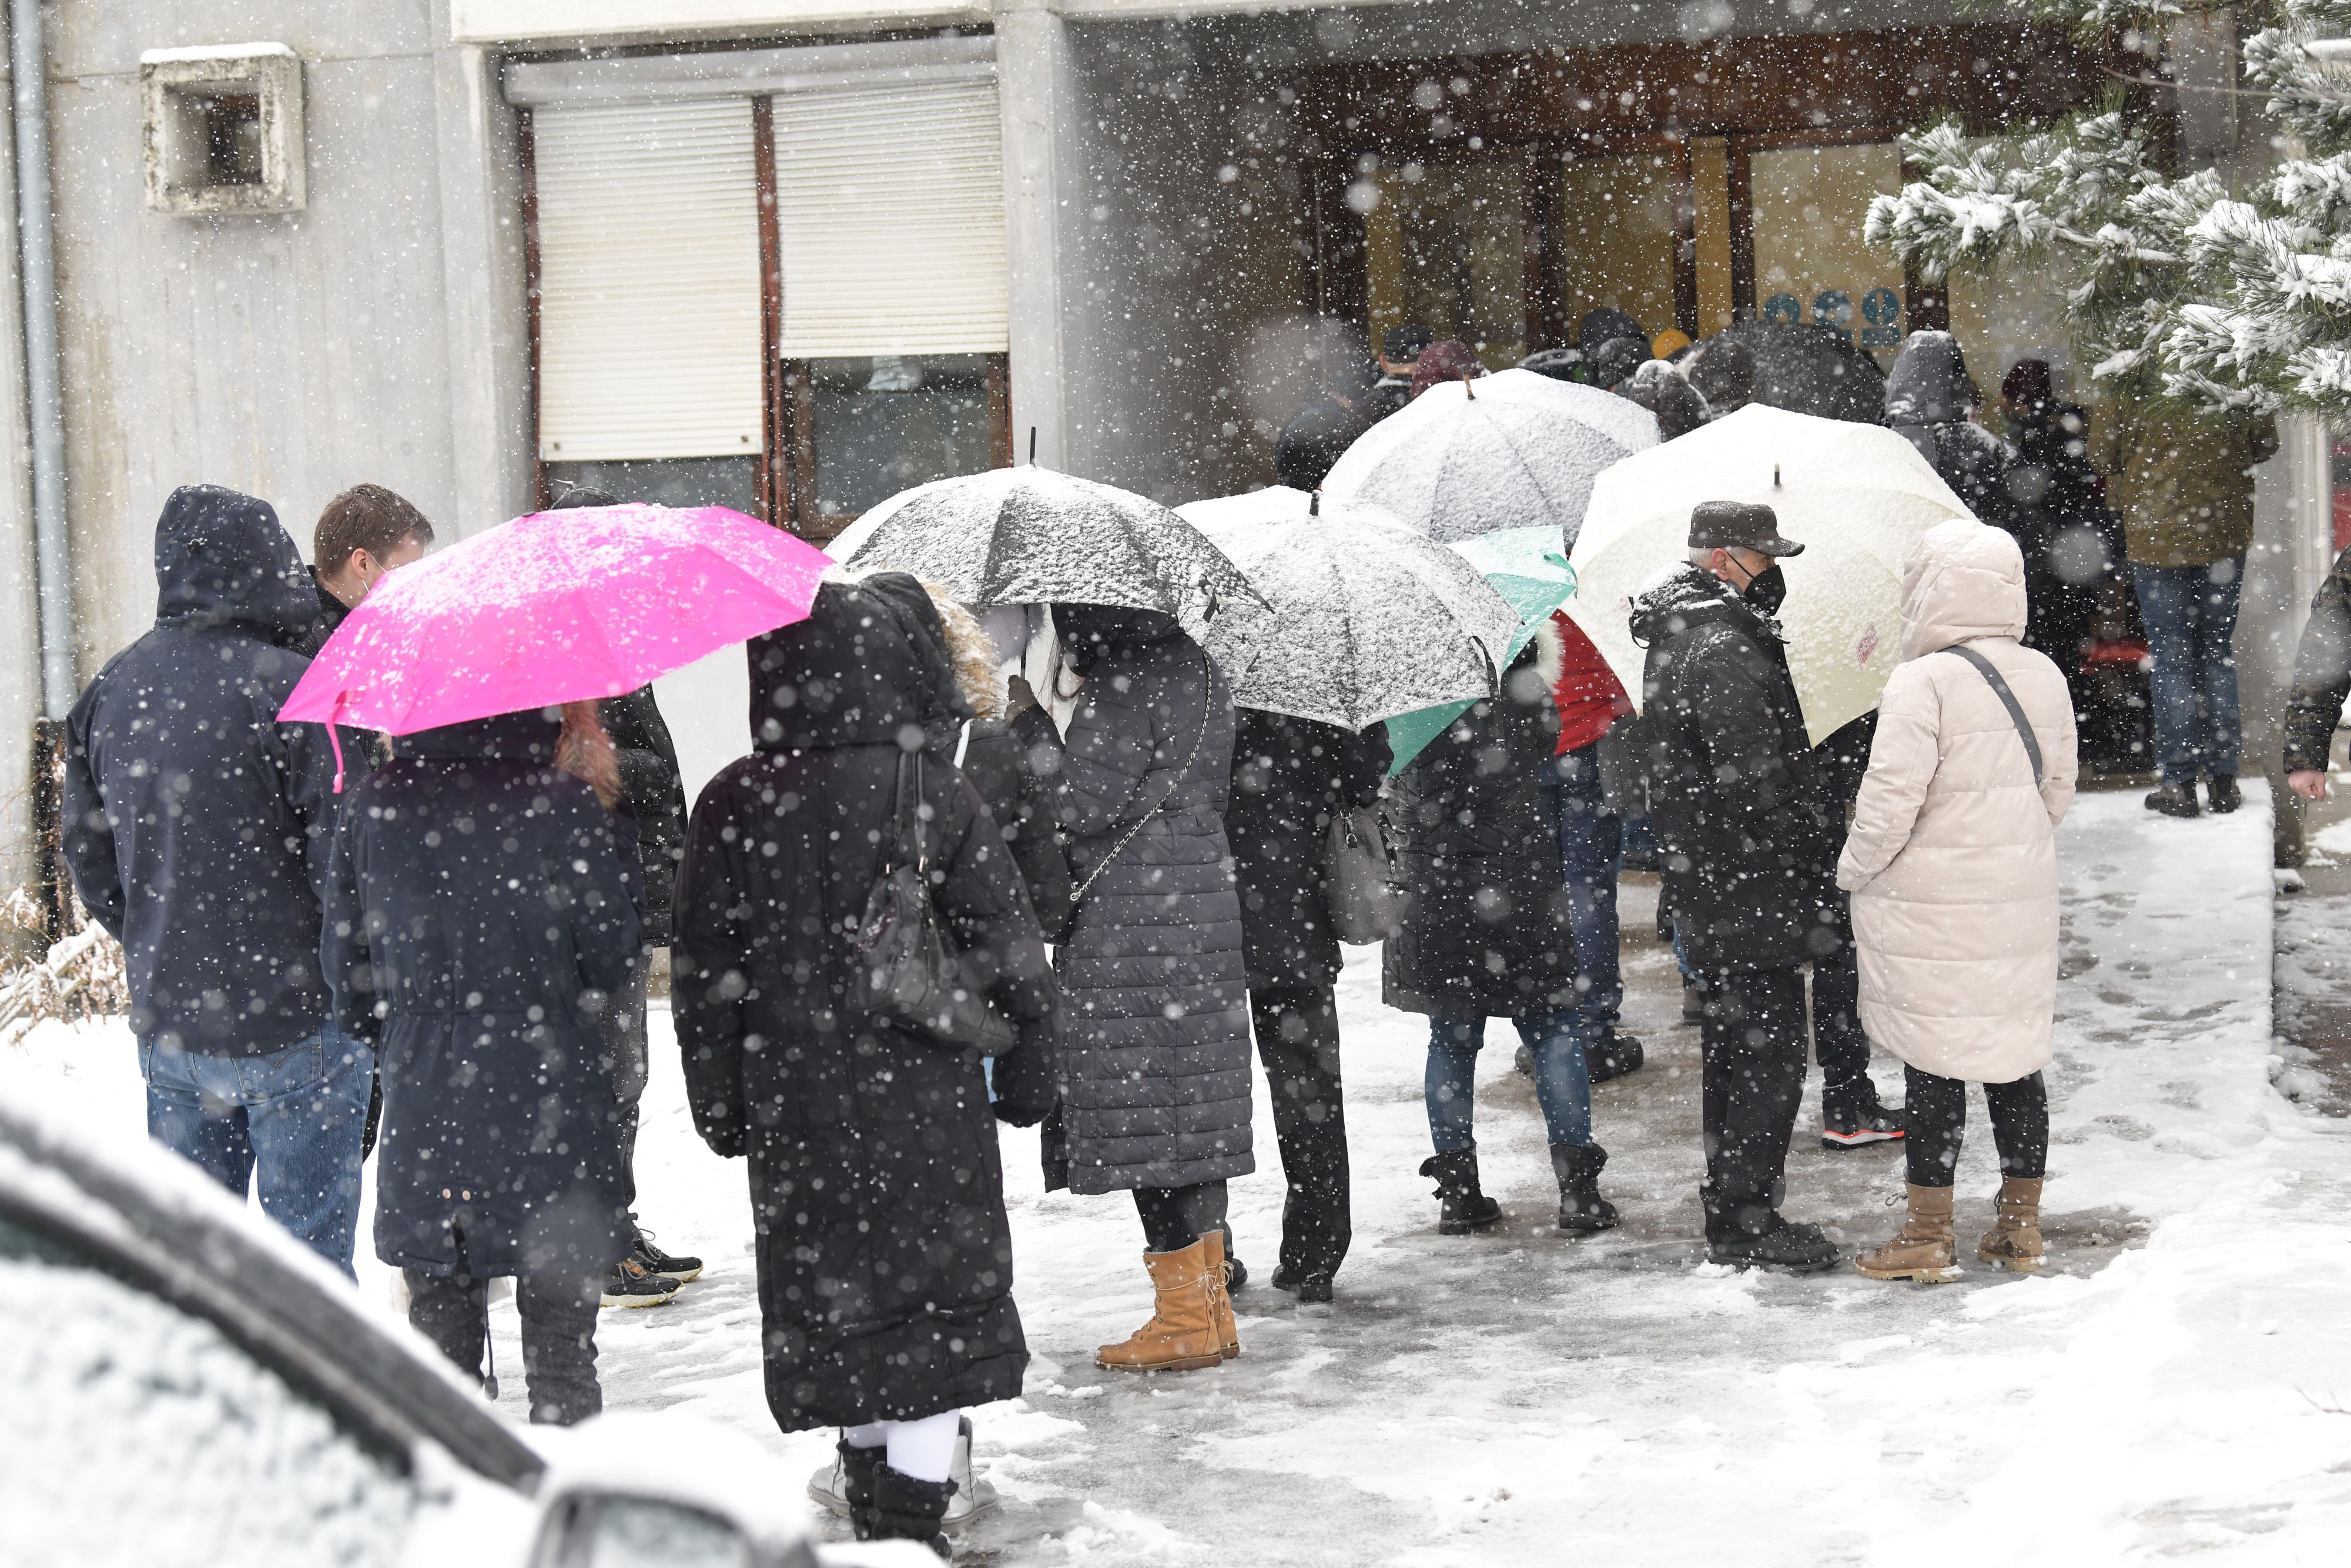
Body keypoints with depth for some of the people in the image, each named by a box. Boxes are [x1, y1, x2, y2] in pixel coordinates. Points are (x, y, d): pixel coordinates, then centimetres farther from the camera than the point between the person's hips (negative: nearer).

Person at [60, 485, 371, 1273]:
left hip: (165, 1021, 6)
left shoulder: (111, 689, 4)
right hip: (294, 1022, -6)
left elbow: (86, 850, 13)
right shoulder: (292, 688, -18)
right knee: (310, 1253, 3)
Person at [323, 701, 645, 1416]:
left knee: (439, 1355, 14)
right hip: (546, 1109, -3)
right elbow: (612, 961, -6)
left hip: (421, 1114, 3)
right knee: (561, 1356, 7)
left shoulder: (374, 806, -1)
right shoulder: (561, 802, -12)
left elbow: (346, 967, 7)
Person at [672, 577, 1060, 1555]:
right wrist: (1027, 1078, 8)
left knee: (832, 1304, 15)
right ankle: (911, 1521, 0)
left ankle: (870, 1505, 26)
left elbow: (702, 975, 2)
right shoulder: (933, 795, -7)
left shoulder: (732, 805, -2)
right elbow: (1011, 957, -4)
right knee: (936, 1302, 4)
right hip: (925, 1108, -2)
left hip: (795, 1117, 3)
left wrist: (720, 1105, 12)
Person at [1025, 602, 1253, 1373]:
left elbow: (1082, 804, -17)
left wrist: (1031, 720, -6)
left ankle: (1186, 1314, -1)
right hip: (1204, 905, 9)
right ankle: (1210, 1303, 17)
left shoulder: (1123, 681, -14)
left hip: (1132, 926, -9)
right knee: (1191, 1107, 13)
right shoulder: (1194, 666, 14)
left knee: (1143, 1112, -4)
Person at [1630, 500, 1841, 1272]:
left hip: (1703, 883, 10)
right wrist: (1810, 871, -16)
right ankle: (1746, 1222, 0)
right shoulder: (1725, 647, -20)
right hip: (1751, 886, -10)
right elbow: (1755, 779, -22)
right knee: (1771, 1048, -4)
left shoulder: (1677, 632, 12)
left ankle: (1730, 1202, 28)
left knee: (1731, 1037, 19)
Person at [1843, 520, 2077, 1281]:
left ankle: (1928, 1234, 9)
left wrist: (1854, 869, -2)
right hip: (2024, 904, 6)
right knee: (2016, 1057, 13)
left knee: (1934, 1067, 2)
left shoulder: (1922, 683, -17)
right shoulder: (2044, 678, 4)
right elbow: (2058, 791, 12)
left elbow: (1889, 804, -18)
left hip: (1934, 911, -6)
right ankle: (2021, 1227, 21)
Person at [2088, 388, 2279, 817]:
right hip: (2224, 536, 2)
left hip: (2156, 538, -2)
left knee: (2171, 658, 4)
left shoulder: (2134, 394, -12)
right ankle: (2223, 779, 14)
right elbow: (2266, 446, 7)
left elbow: (2101, 455, -2)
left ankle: (2179, 783, 3)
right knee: (2217, 653, 14)